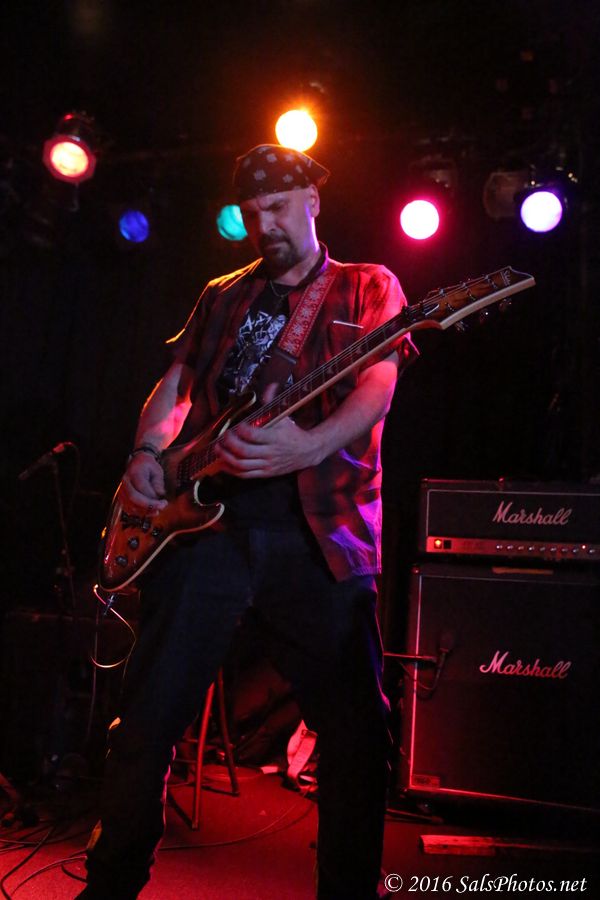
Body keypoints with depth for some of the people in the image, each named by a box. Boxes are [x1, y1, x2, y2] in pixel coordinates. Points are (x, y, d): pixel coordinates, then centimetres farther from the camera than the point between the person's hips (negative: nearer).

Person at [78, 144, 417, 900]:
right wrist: (148, 452, 0)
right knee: (148, 718, 6)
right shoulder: (222, 296, 23)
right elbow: (174, 385, 22)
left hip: (320, 529, -2)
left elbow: (378, 385, -6)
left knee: (358, 731, 0)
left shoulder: (369, 287, 12)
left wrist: (310, 446, -26)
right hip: (205, 517, 3)